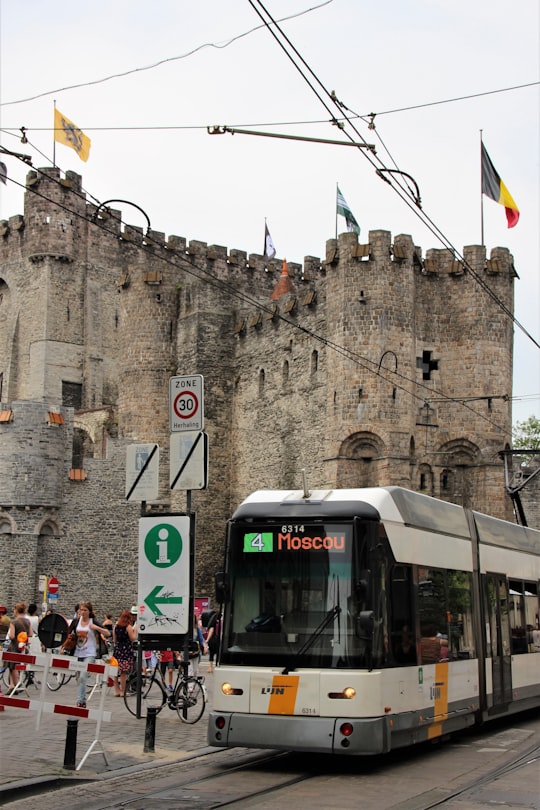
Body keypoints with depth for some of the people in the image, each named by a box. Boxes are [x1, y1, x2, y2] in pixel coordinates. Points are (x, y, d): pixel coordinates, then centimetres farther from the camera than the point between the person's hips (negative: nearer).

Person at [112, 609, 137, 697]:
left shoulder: (115, 626, 8)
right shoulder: (128, 627, -9)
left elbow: (114, 640, 13)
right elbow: (133, 638, -10)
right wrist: (135, 630, 3)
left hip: (117, 649, 6)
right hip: (126, 650, -6)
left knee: (116, 672, 9)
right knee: (123, 672, -4)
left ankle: (117, 690, 14)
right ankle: (122, 691, -2)